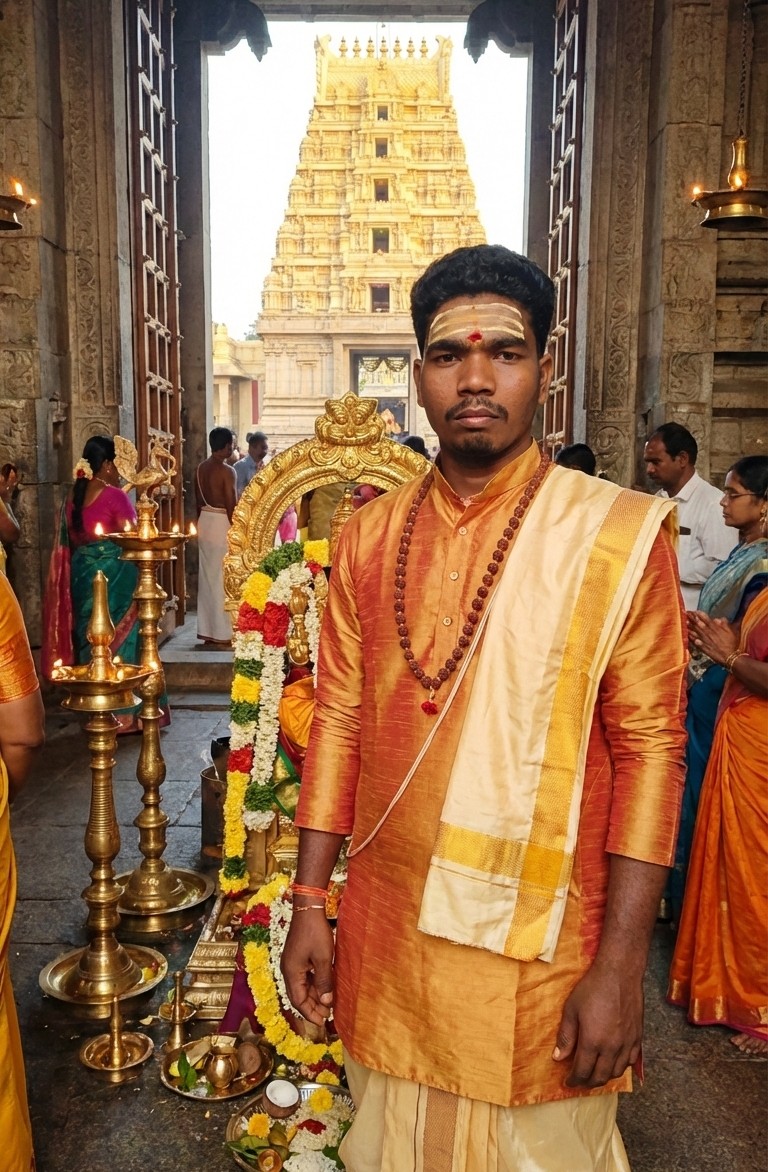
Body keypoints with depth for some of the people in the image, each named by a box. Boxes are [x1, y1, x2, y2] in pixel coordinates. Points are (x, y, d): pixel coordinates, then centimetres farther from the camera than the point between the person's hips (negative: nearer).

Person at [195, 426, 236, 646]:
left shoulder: (201, 468, 7)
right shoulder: (226, 471, -16)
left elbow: (199, 500, 12)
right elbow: (231, 506, -17)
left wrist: (202, 522, 19)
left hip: (204, 521, 8)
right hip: (222, 523, -8)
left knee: (207, 576, 12)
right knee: (222, 579, -2)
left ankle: (208, 631, 18)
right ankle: (222, 634, 3)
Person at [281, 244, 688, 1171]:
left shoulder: (620, 537, -10)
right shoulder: (368, 537, 1)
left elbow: (649, 747, -10)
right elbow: (337, 722, 4)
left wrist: (620, 965, -11)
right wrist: (309, 905, 4)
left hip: (540, 948, -3)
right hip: (385, 934, 4)